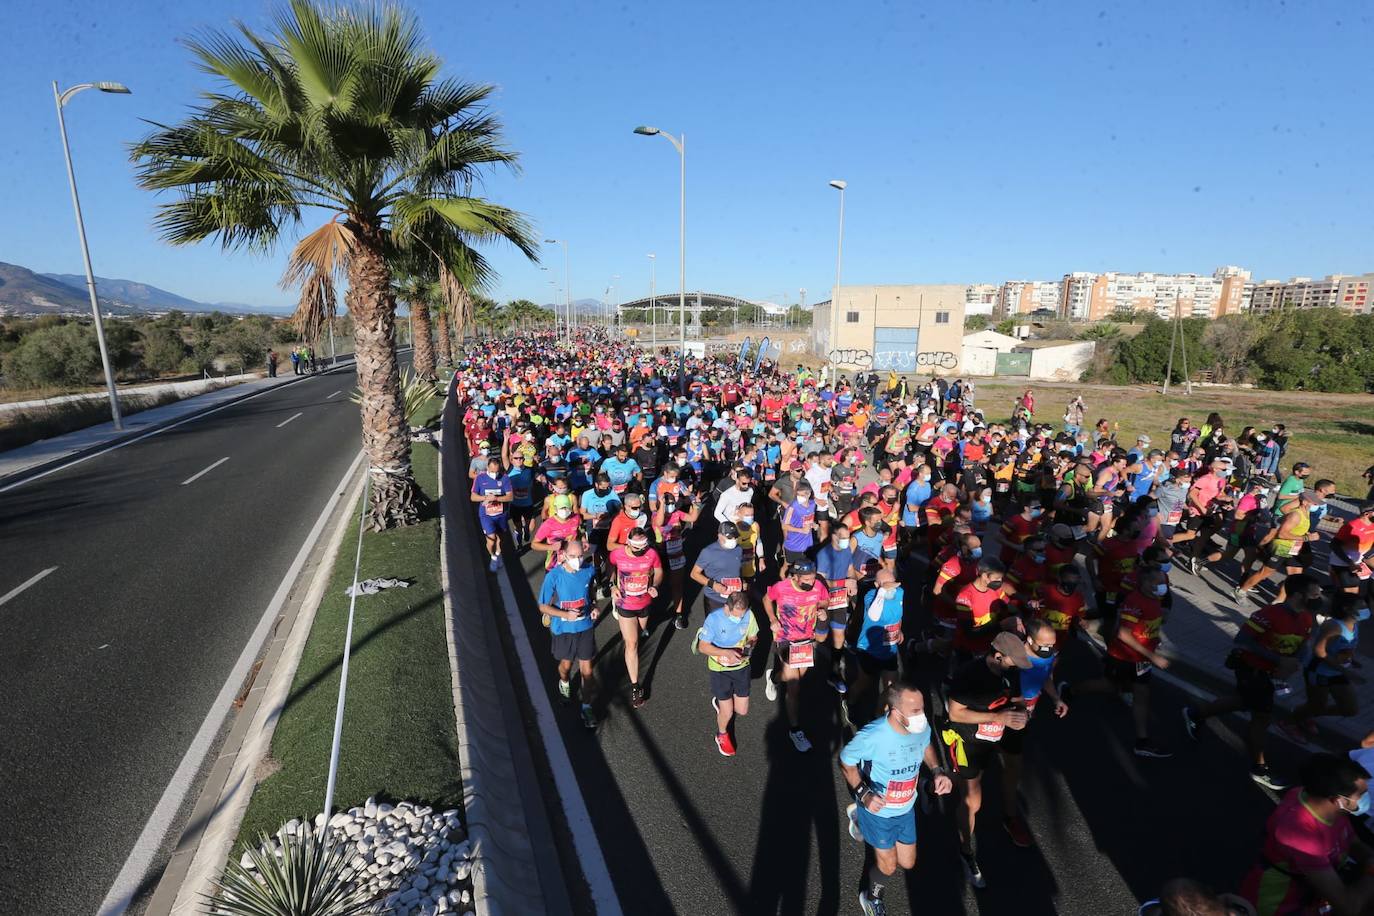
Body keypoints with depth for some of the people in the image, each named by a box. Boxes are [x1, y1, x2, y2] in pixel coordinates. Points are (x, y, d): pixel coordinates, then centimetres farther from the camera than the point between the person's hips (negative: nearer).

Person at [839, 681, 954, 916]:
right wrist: (863, 794, -29)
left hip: (906, 809, 5)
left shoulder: (922, 727, -22)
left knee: (907, 864, 21)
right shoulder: (872, 736, -38)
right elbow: (845, 761, -19)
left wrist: (937, 771, -12)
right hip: (879, 810, -5)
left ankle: (862, 821, 43)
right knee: (888, 866, 12)